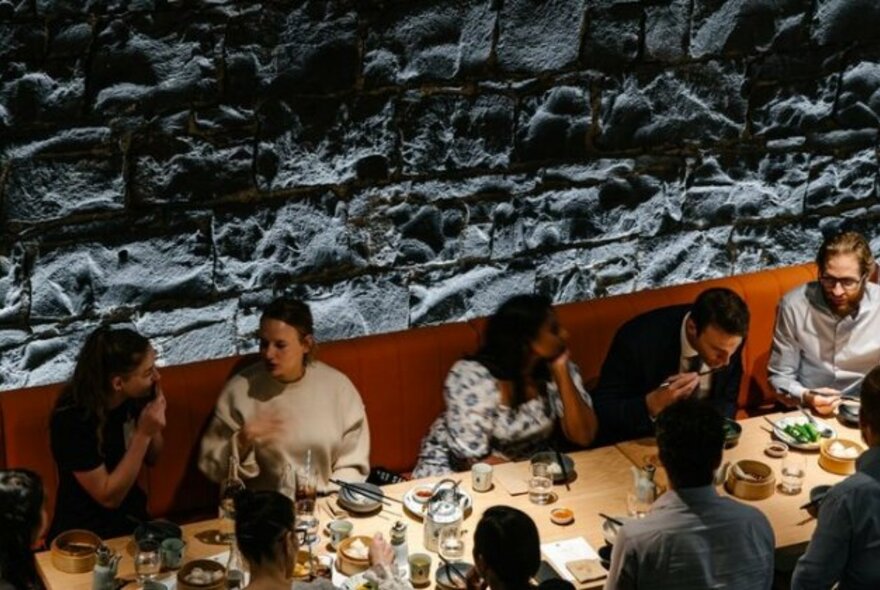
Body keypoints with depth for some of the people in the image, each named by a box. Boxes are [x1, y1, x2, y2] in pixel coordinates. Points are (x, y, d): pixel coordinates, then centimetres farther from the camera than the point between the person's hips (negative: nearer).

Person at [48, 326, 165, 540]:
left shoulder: (133, 396, -8)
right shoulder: (72, 419, -24)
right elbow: (108, 497, -19)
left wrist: (154, 428, -13)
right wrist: (143, 434, -25)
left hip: (131, 518, 6)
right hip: (86, 535, -6)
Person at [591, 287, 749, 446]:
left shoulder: (730, 341, -15)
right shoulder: (639, 338, -26)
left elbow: (728, 403, -1)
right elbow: (601, 411, -19)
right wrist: (652, 405, -35)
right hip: (638, 444, -3)